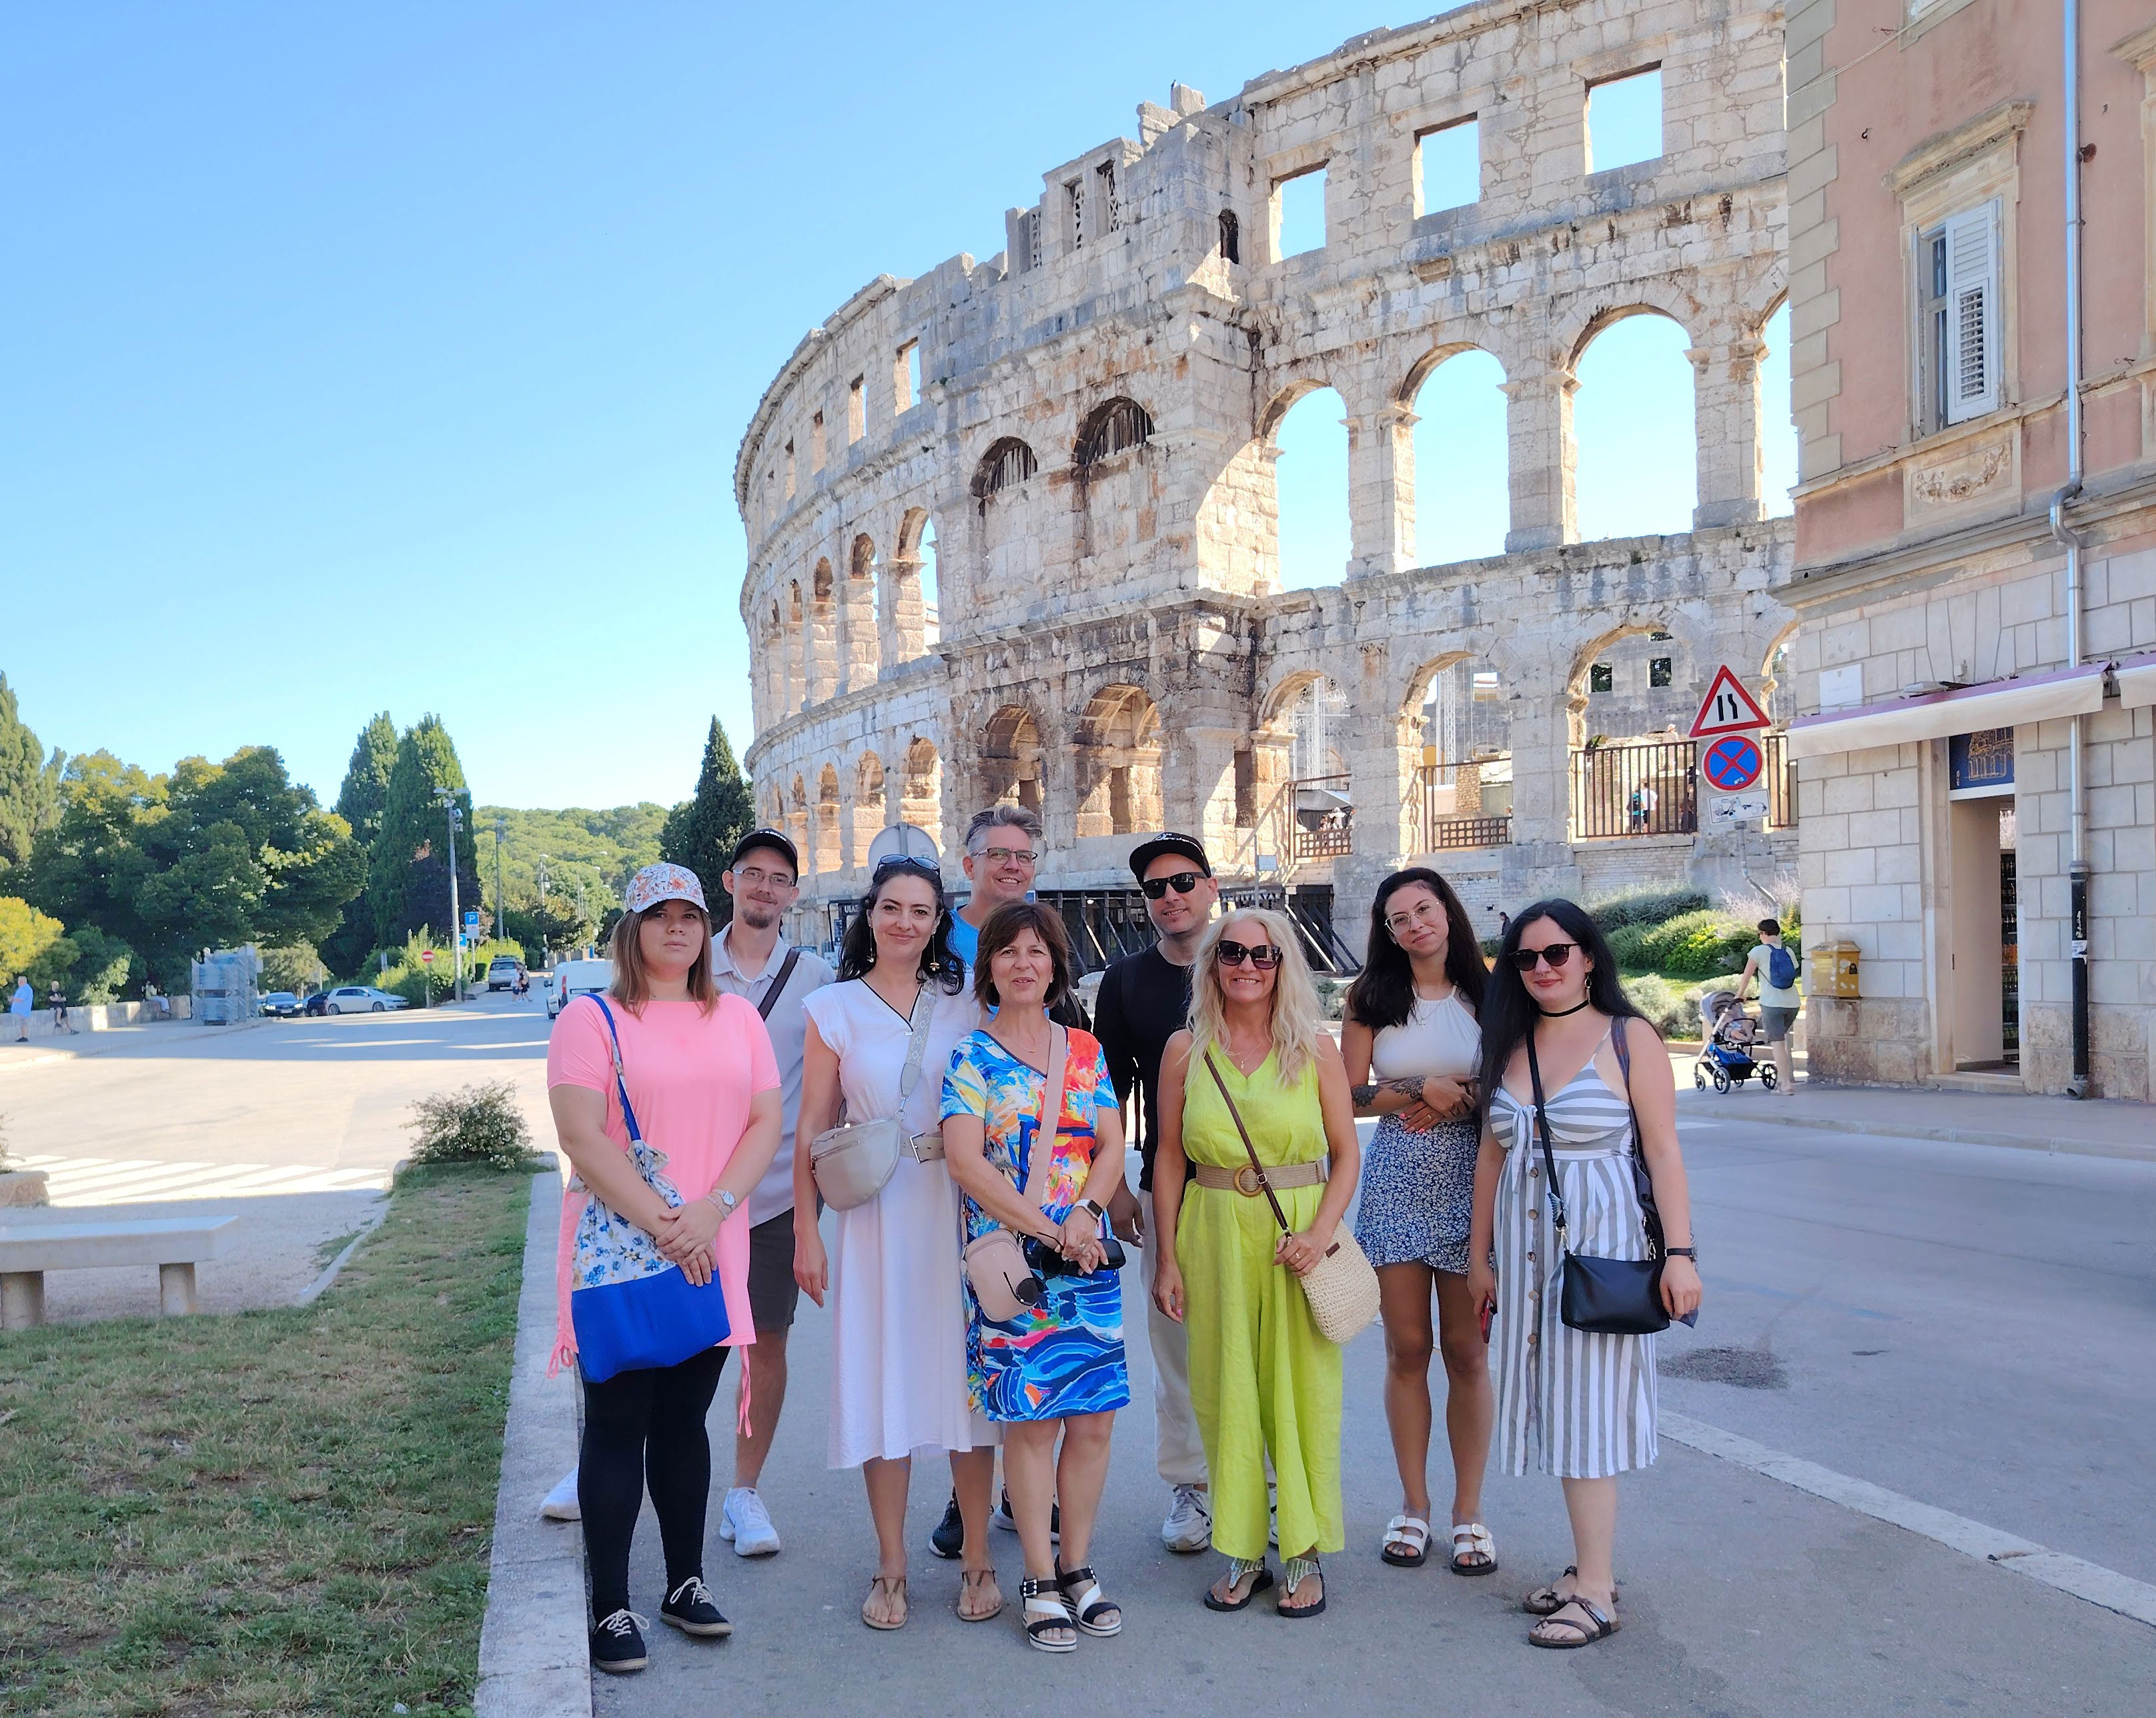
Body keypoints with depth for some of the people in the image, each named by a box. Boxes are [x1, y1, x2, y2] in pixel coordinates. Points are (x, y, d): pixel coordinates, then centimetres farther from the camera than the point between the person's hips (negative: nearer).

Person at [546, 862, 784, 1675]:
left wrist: (712, 1211, -12)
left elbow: (766, 1123, 3)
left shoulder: (737, 1018, 9)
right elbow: (582, 1137, -13)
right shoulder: (591, 1019, -5)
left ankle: (686, 1583, 28)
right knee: (617, 1428, 4)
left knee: (684, 1421, 14)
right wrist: (660, 1224, -18)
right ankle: (610, 1608, 15)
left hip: (710, 1257, 4)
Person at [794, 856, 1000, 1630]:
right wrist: (806, 1232, -1)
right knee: (882, 1384, 4)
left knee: (967, 1380, 4)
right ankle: (891, 1568, 19)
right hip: (875, 1217, 0)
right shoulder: (834, 1008, 3)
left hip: (958, 1211, 1)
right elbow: (812, 1129, 3)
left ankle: (977, 1560, 18)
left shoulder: (966, 1003, 6)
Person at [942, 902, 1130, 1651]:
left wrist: (1085, 1214, -13)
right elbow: (966, 1163, -11)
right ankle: (1040, 1580, 15)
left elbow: (1112, 1145, 6)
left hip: (1088, 1256, 4)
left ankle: (1077, 1567, 22)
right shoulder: (971, 1057, -2)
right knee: (1031, 1419, 0)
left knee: (1093, 1416, 5)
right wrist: (1051, 1231, -15)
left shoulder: (1085, 1050, 10)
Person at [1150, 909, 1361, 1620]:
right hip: (1214, 1234, 1)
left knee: (1300, 1390, 3)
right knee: (1225, 1389, 6)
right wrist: (1166, 1258, 2)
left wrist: (1319, 1232, -12)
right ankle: (1242, 1553, 20)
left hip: (1298, 1234, -1)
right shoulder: (1186, 1049, 3)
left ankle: (1304, 1554, 18)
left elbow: (1346, 1154, 2)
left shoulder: (1315, 1048, 1)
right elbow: (1168, 1157, 5)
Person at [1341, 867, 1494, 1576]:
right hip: (1396, 1179, 1)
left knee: (1466, 1350, 4)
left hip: (1471, 1177, 0)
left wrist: (1461, 1099, -9)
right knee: (1407, 1348, 7)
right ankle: (1414, 1505, 20)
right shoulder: (1372, 996, 5)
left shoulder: (1486, 992, 4)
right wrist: (1423, 1091, -9)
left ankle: (1469, 1511, 18)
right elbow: (1351, 1094, 2)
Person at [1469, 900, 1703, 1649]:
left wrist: (1680, 1253, -15)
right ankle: (1589, 1566, 20)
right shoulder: (1510, 1045, 9)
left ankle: (1596, 1594, 5)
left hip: (1600, 1240, -5)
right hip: (1526, 1246, 5)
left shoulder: (1629, 1038, -5)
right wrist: (1480, 1253, 13)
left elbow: (1663, 1151, -9)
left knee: (1586, 1408, -3)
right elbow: (1492, 1153, 13)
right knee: (1557, 1405, 9)